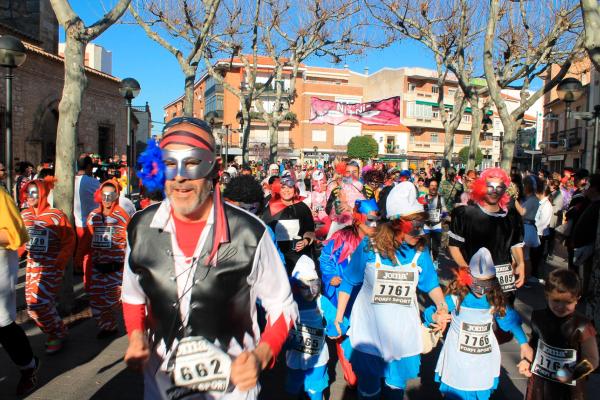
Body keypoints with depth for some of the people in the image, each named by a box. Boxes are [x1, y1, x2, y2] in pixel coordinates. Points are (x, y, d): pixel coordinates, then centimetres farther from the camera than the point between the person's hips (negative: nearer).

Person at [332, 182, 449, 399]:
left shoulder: (420, 251, -10)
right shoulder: (369, 246, -17)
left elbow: (431, 284, 3)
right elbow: (348, 282, -6)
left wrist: (442, 306, -15)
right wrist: (338, 318, -3)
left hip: (403, 334, 2)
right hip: (368, 331, -2)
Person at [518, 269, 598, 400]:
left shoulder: (582, 327, -20)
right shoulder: (539, 317, -7)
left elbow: (592, 360, -14)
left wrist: (572, 374, -28)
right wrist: (527, 359, -3)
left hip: (569, 389, -3)